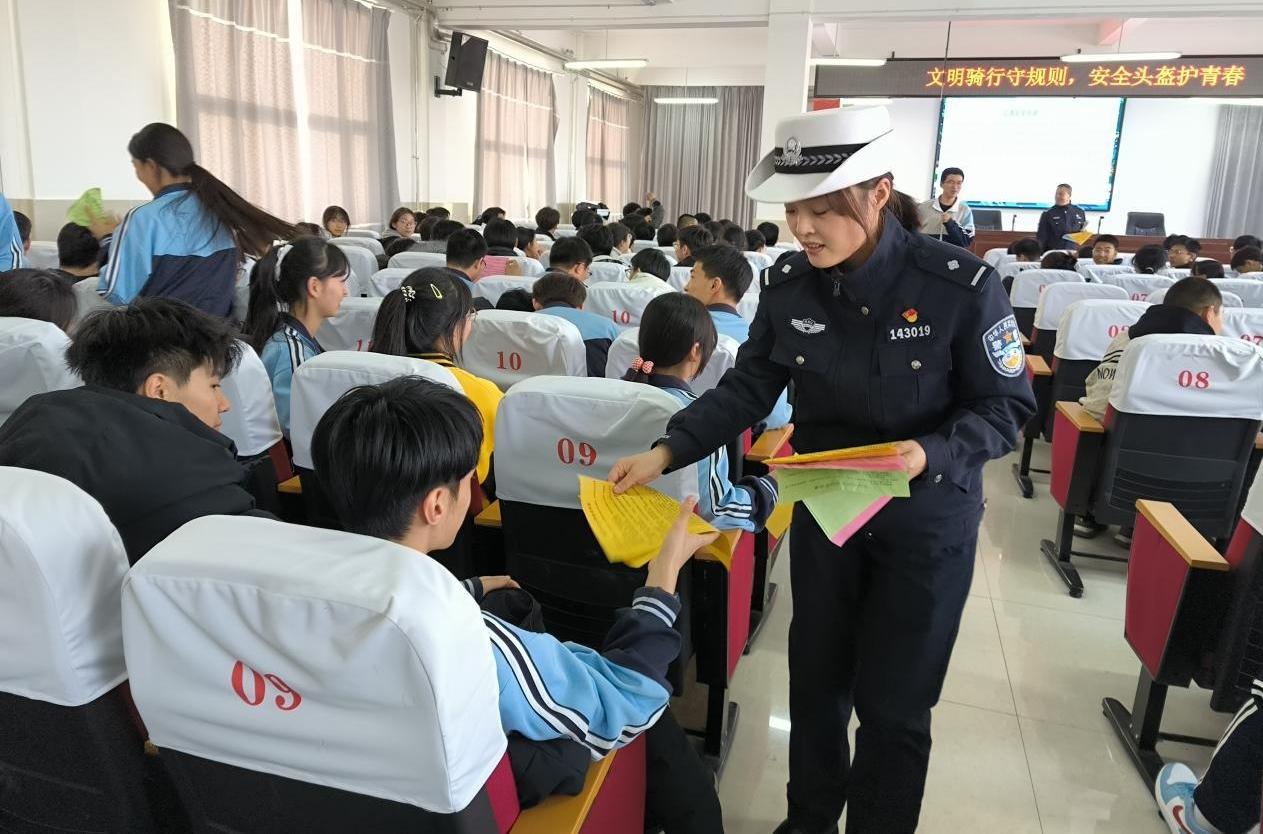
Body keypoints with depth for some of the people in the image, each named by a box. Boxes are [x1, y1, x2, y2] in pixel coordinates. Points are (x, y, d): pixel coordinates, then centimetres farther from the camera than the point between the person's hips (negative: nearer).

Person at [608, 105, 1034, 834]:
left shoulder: (962, 285, -21)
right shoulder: (788, 285, -10)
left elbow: (1007, 407, -14)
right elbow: (748, 389, -4)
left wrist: (931, 455, -31)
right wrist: (667, 451, -15)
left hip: (927, 520, -3)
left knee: (892, 703, 9)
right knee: (815, 681, 18)